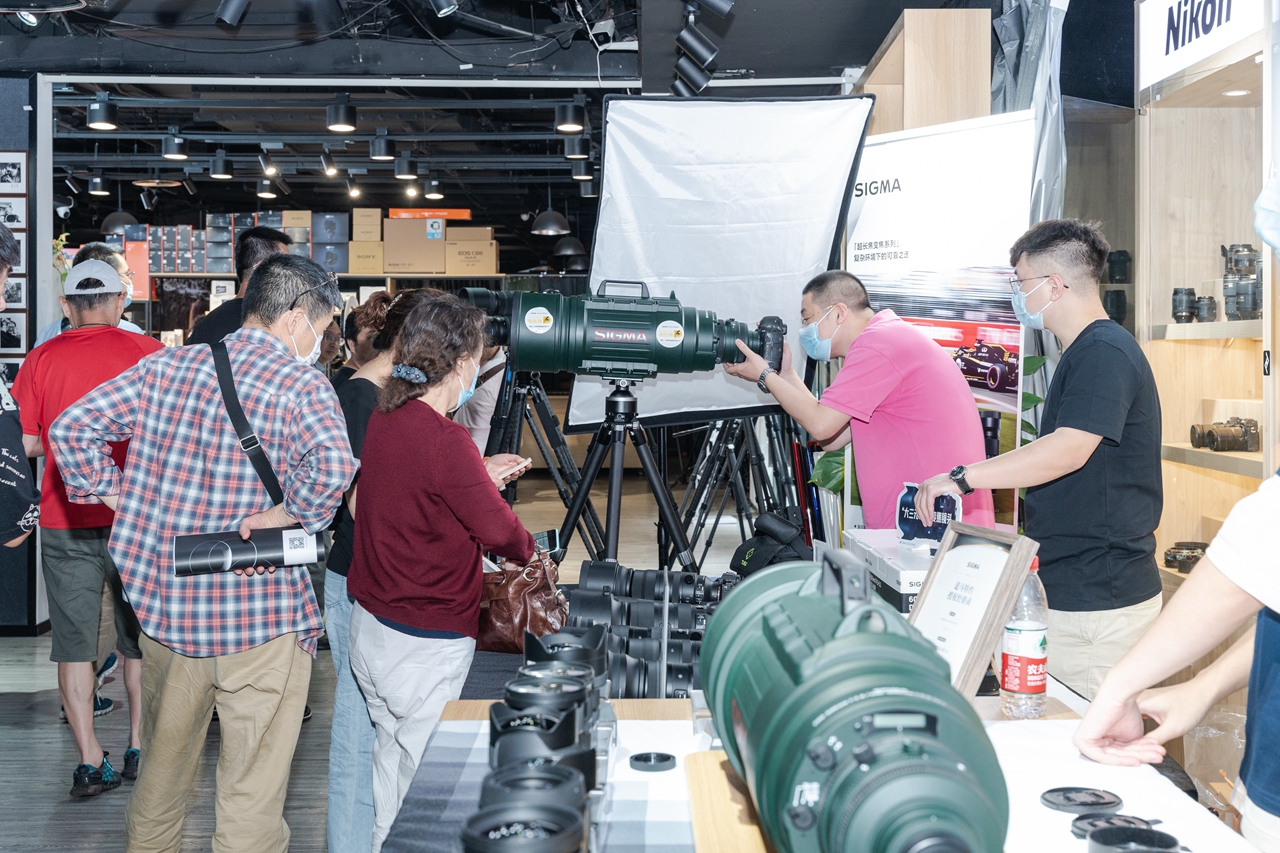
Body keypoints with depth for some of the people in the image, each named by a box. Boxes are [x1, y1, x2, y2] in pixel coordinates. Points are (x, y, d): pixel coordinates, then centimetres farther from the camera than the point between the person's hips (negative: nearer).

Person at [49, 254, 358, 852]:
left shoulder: (165, 366, 4)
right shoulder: (301, 384, -11)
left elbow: (72, 429, 2)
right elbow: (333, 464, -31)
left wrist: (122, 500, 6)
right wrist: (284, 516, -17)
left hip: (162, 602, 6)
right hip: (261, 622, -5)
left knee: (163, 767, 26)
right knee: (251, 792, 6)